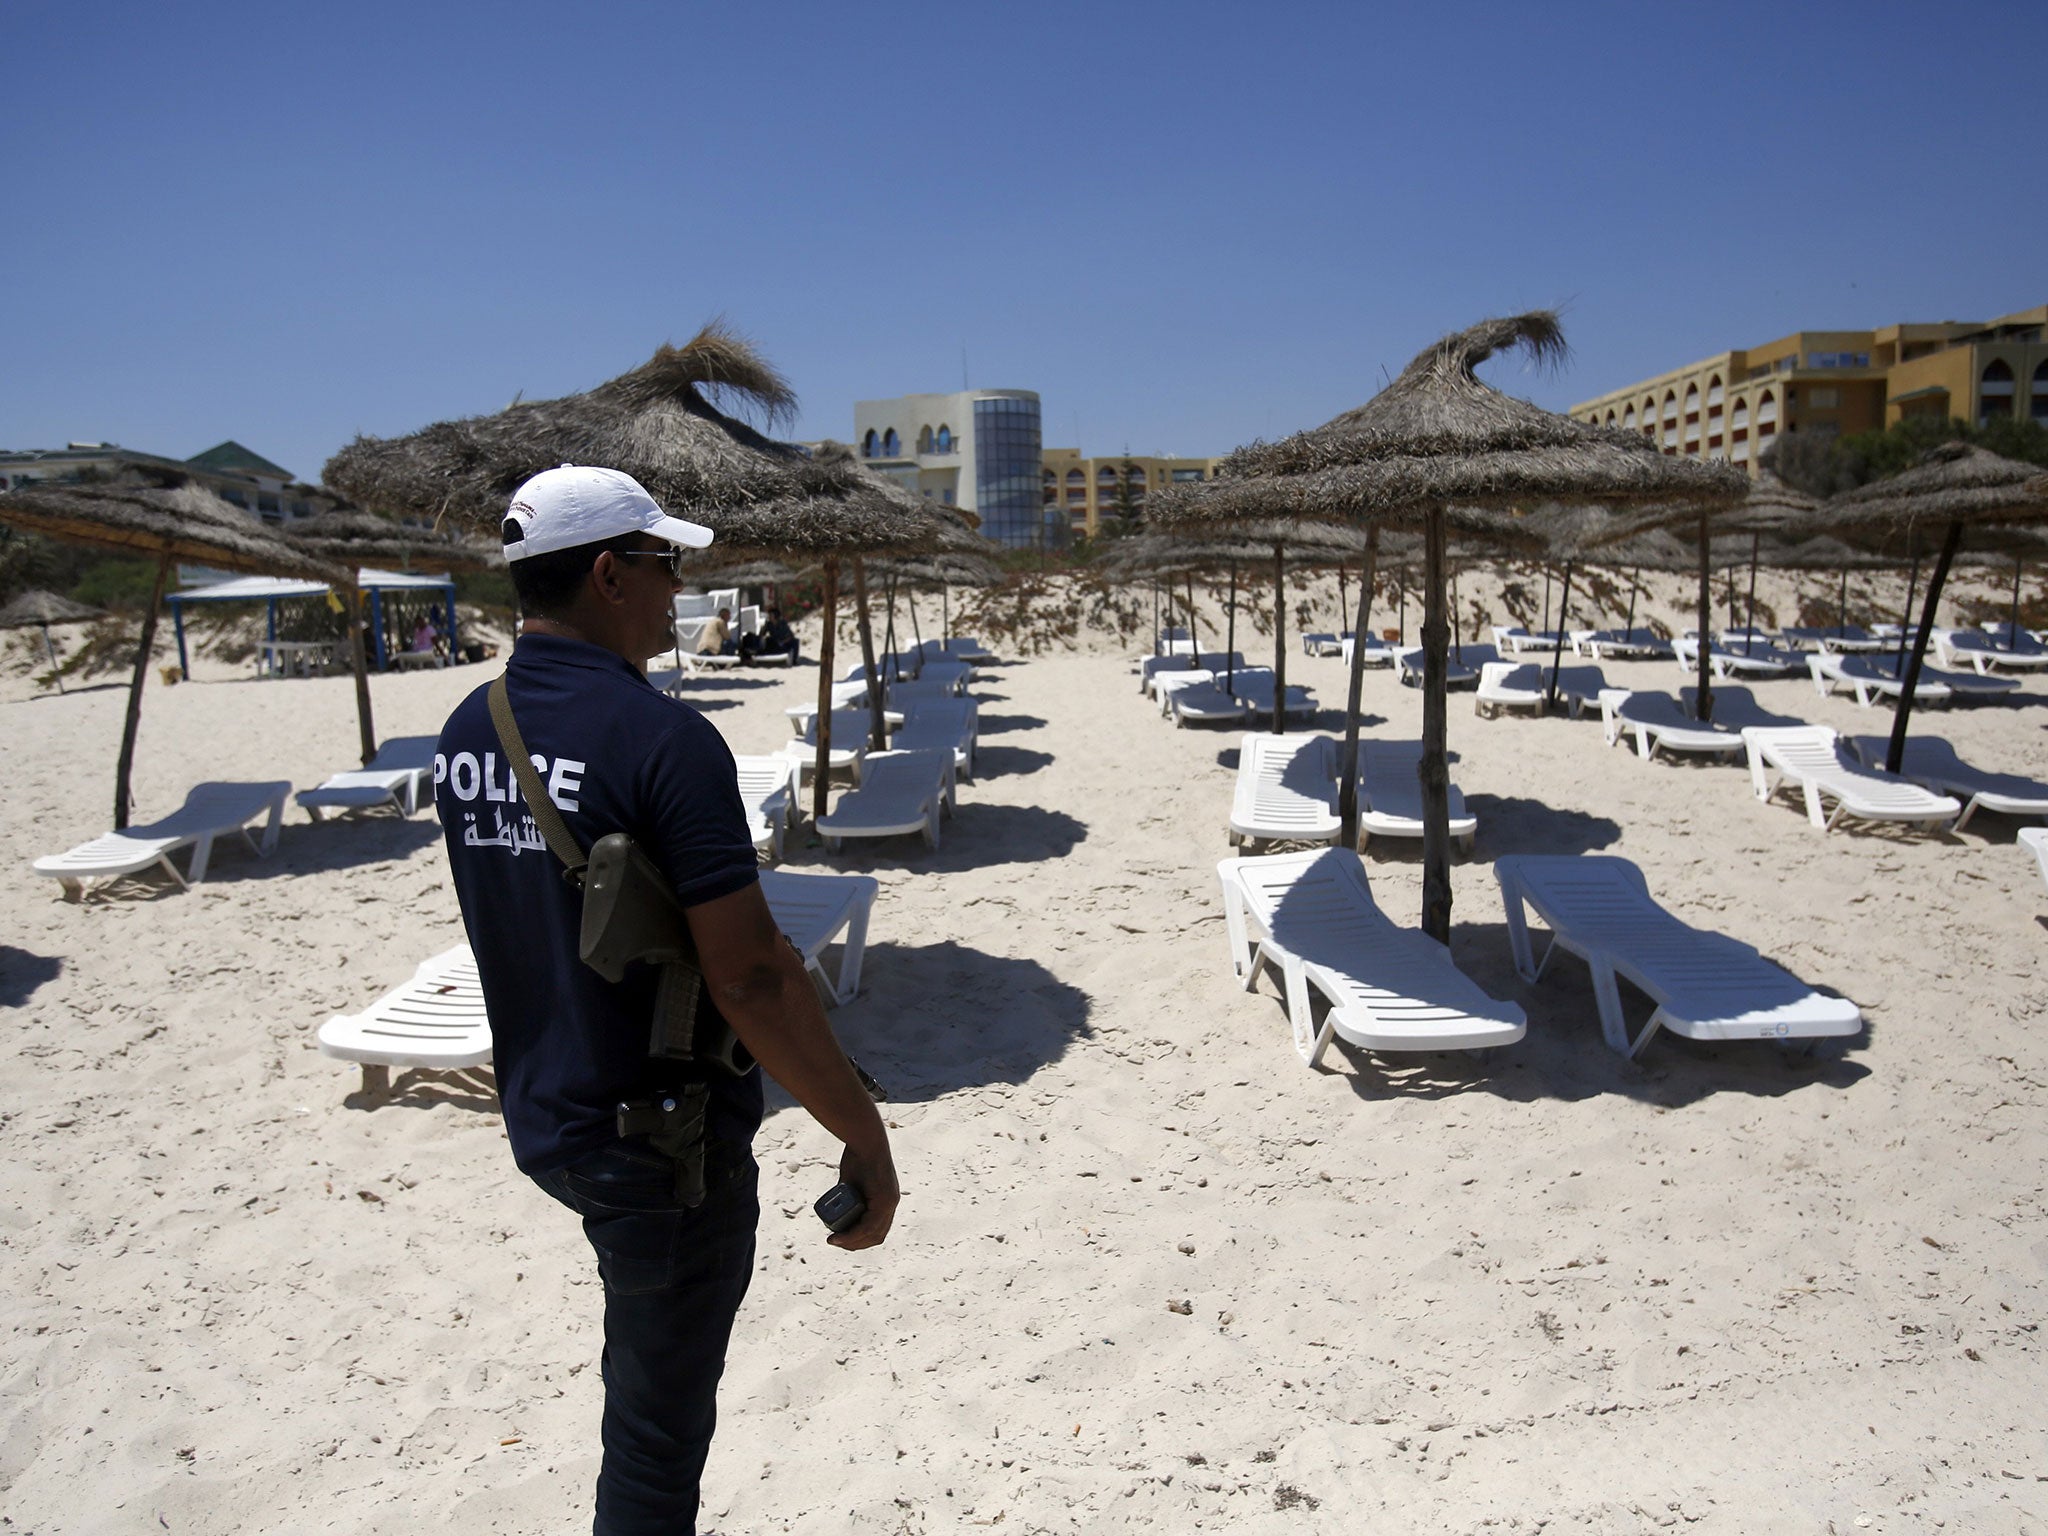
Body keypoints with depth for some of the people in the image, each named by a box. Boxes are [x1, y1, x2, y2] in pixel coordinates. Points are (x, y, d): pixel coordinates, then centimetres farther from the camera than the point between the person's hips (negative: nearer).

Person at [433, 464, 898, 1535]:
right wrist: (865, 1135, -16)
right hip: (661, 1143, -8)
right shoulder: (663, 738, -24)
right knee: (657, 1427, 11)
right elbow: (748, 978, -26)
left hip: (540, 1117, 8)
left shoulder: (466, 734, 2)